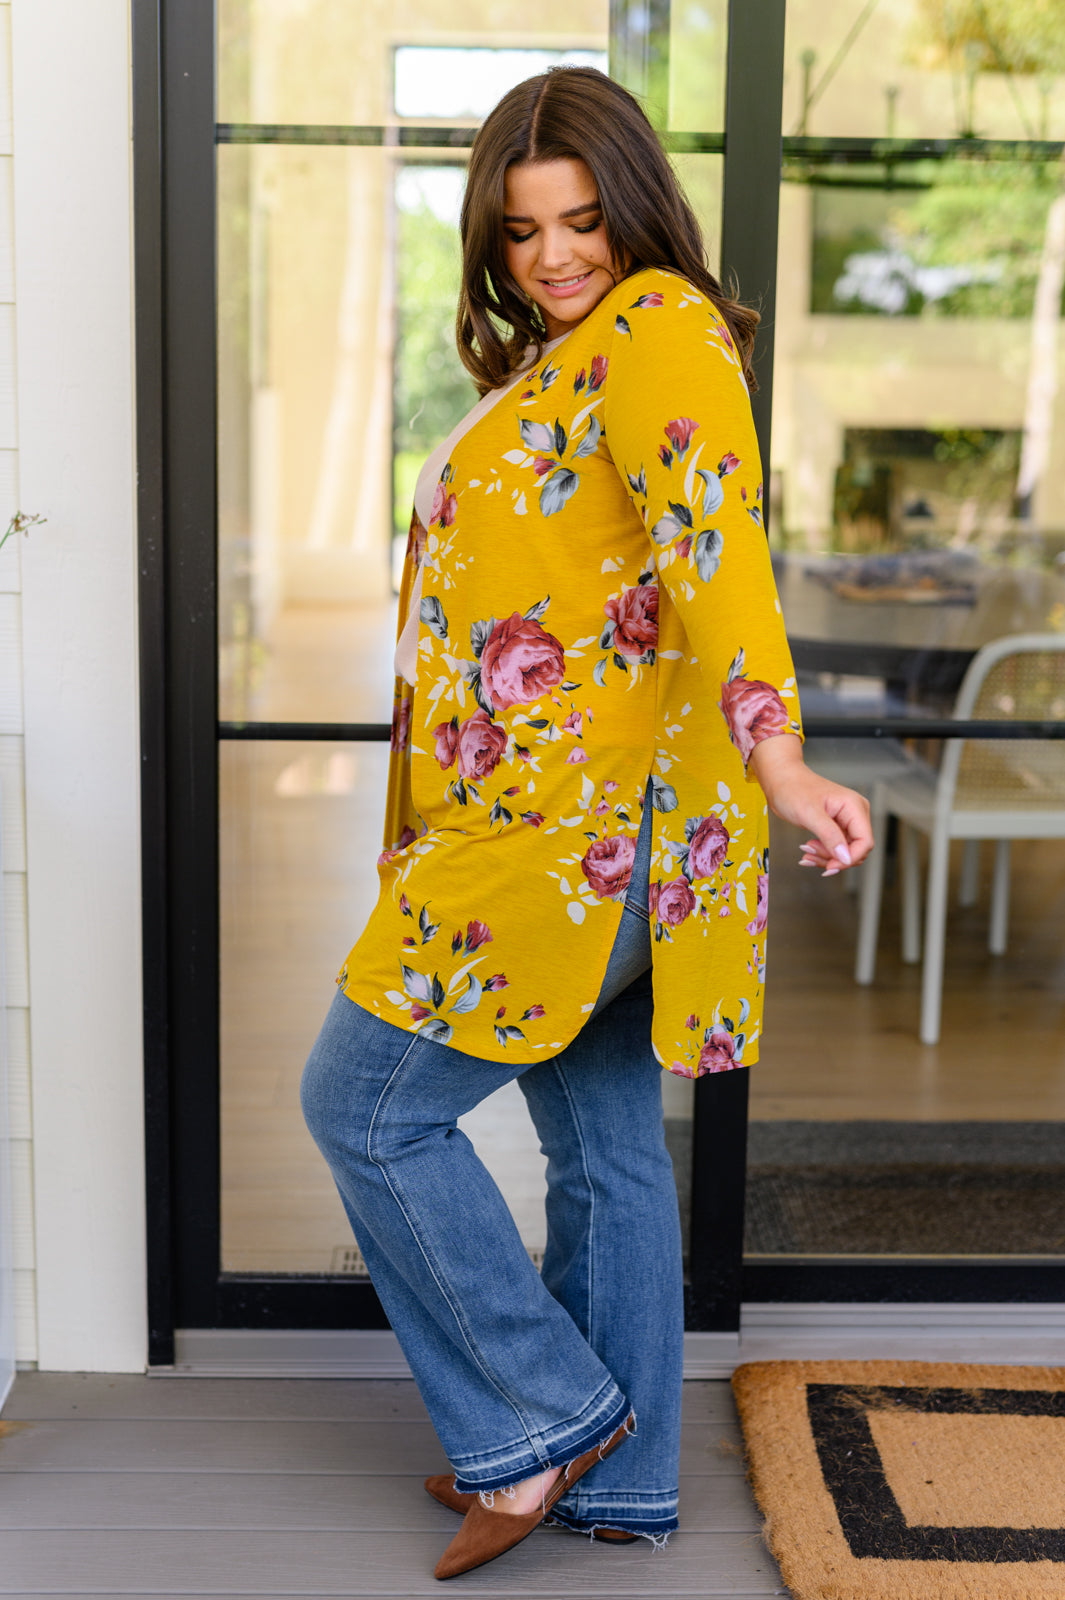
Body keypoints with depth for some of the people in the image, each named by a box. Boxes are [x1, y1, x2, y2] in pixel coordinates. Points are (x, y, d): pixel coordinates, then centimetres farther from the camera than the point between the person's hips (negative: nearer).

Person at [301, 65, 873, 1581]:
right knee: (605, 1147, 14)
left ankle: (539, 1420, 8)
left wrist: (778, 759, -38)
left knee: (367, 1104, -1)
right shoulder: (563, 355, 20)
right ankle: (619, 1478, 26)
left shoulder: (657, 328, -11)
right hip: (574, 830, 10)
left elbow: (713, 542, -27)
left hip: (581, 829, -10)